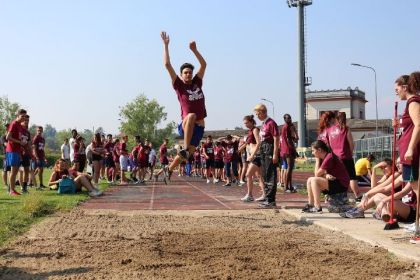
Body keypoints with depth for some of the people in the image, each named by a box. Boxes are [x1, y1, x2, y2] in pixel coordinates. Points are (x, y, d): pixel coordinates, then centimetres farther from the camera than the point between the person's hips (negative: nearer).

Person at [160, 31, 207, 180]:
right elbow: (167, 65, -5)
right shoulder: (179, 85, -1)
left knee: (186, 154, 8)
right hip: (185, 125, -5)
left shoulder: (197, 83, 10)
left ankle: (169, 169, 32)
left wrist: (194, 50, 9)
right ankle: (185, 149, -37)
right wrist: (166, 45, -1)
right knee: (191, 115, -39)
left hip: (199, 127, 5)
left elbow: (203, 64, 15)